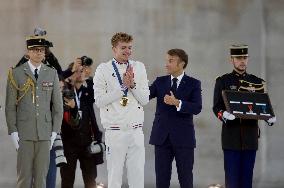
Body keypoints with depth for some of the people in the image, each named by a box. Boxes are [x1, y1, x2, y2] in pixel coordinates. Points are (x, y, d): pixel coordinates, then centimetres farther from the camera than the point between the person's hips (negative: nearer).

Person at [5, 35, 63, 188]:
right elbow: (10, 106, 2)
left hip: (45, 134, 2)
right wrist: (13, 132, -5)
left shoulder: (52, 74, 10)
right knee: (24, 176, -2)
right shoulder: (16, 74, 3)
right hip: (24, 134, -2)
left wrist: (55, 132, 4)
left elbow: (58, 105, 11)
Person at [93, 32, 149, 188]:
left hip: (136, 131, 3)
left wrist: (132, 84, -9)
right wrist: (123, 86, -9)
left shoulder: (139, 68, 10)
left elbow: (145, 99, 7)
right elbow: (99, 100, -7)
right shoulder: (103, 69, 1)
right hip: (114, 132, -3)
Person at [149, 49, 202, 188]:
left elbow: (197, 108, -12)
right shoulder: (160, 82, 9)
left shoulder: (193, 84, 1)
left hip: (183, 137, -2)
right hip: (162, 137, 2)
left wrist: (177, 103, -25)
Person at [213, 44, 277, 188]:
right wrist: (224, 114, -26)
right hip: (231, 135, -2)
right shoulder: (223, 81, 4)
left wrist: (270, 118, -14)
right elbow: (216, 107, -3)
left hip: (250, 136, 3)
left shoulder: (257, 83, 12)